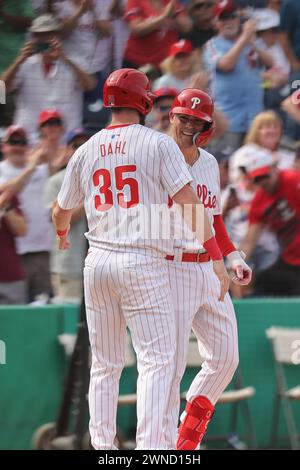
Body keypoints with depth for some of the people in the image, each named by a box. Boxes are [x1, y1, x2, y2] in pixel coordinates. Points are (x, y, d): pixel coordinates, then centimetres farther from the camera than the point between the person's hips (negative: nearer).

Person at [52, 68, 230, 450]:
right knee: (156, 359, -4)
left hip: (97, 262, 5)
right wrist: (216, 256, -8)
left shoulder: (86, 150, 11)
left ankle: (102, 445, 13)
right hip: (143, 263, -5)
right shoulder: (158, 143, -4)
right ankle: (149, 446, -16)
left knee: (104, 365, 13)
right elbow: (188, 201, -12)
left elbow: (61, 211, 23)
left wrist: (62, 235, 46)